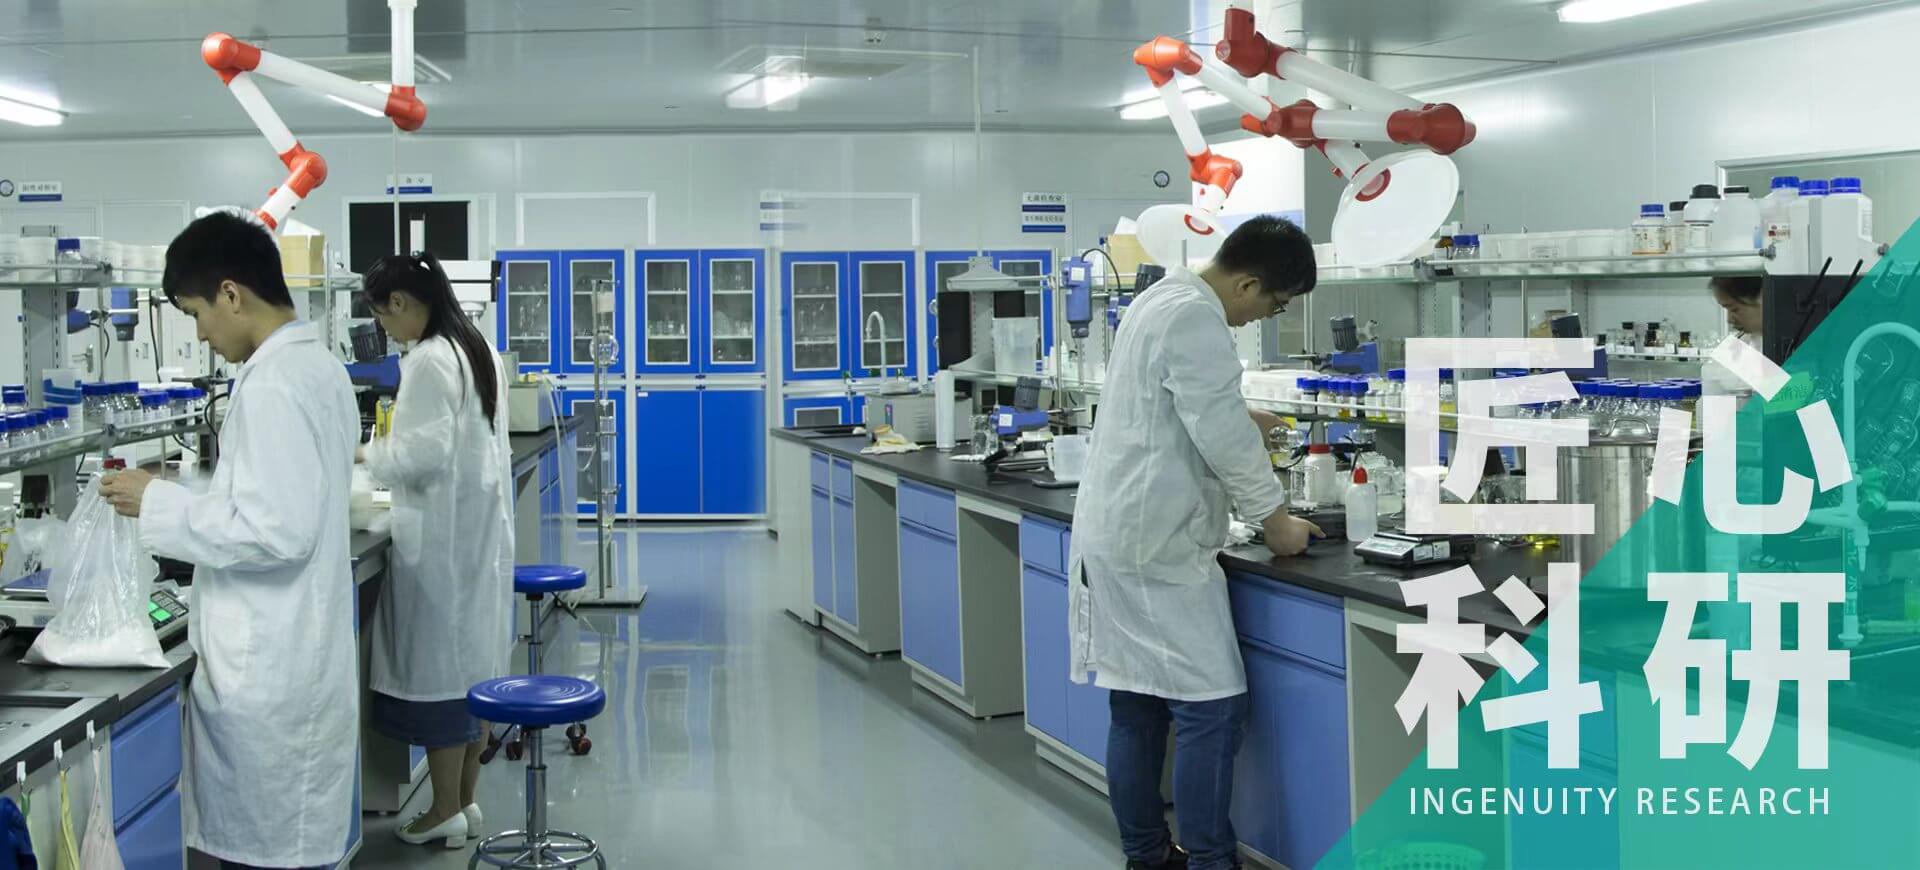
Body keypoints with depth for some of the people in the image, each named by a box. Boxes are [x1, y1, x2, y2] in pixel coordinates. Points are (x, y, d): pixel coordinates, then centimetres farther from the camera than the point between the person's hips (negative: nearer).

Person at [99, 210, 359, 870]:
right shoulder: (317, 365, 11)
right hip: (294, 658, 10)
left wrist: (160, 505, -14)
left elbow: (276, 531, -24)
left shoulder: (274, 383, -19)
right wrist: (183, 499, 17)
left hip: (268, 671, -10)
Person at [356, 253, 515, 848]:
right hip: (481, 525, 9)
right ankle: (466, 800, 19)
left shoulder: (429, 360, -17)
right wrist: (394, 444, 18)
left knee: (437, 663, -1)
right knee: (474, 657, 12)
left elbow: (426, 454, -21)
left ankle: (446, 812, 6)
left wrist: (366, 454, -7)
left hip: (443, 533, -9)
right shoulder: (478, 348, 12)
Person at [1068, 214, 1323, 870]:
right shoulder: (1196, 317, -17)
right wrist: (1275, 520, -6)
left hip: (1120, 536, 10)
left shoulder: (1163, 298, 16)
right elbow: (1224, 435, -16)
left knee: (1138, 708, 12)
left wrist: (1245, 421, 27)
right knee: (1212, 706, -7)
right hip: (1157, 545, -10)